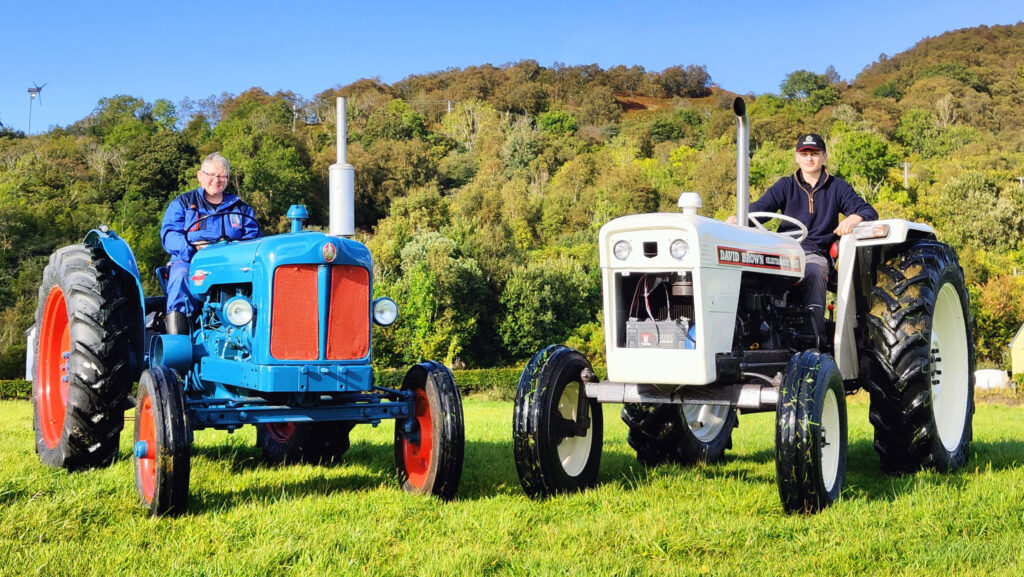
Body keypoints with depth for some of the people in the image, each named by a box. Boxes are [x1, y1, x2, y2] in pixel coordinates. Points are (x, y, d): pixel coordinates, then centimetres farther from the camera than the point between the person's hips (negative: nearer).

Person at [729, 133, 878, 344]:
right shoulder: (786, 186, 17)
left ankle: (816, 339, -44)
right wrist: (738, 218, -22)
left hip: (817, 254, -1)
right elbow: (760, 207, 1)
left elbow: (869, 211, 5)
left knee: (813, 273, -38)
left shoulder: (837, 188, 16)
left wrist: (854, 218, -21)